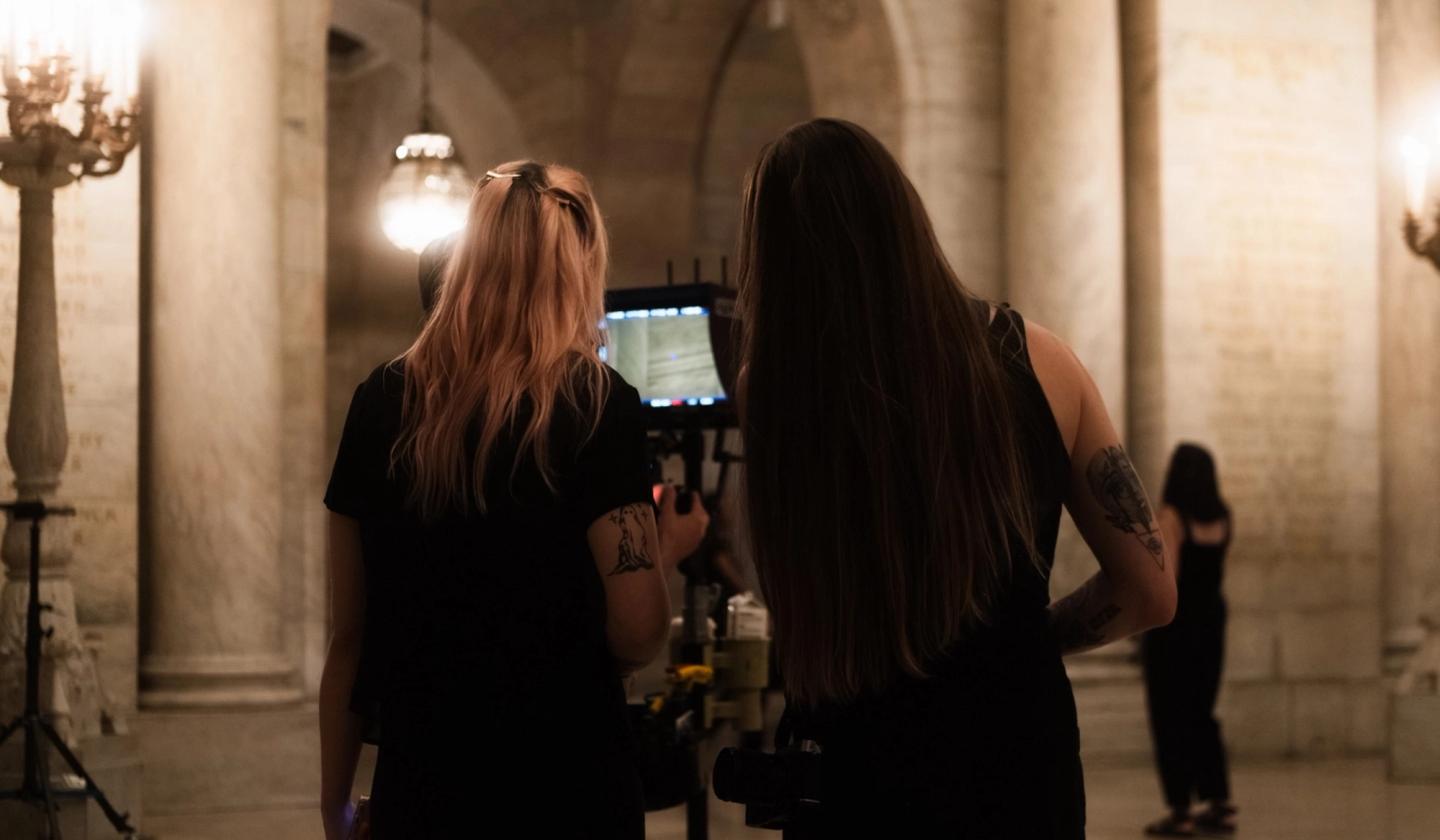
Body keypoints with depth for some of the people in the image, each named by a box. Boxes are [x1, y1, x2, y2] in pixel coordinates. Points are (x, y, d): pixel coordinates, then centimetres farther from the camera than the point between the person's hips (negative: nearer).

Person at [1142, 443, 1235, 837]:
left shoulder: (1170, 516, -14)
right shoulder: (1221, 517, 6)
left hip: (1173, 623, -7)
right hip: (1210, 620, 7)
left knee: (1170, 716, 0)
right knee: (1200, 713, 16)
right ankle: (1219, 805, 13)